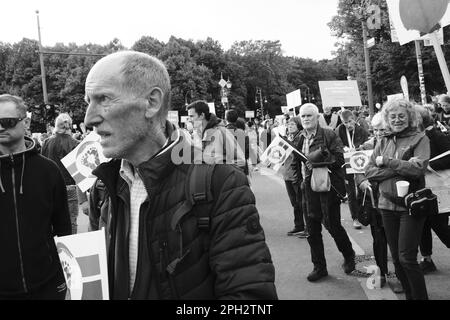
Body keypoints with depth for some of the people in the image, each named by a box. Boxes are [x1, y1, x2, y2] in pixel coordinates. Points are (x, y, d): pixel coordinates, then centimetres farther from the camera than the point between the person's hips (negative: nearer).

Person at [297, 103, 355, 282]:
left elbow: (340, 158, -13)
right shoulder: (300, 139, 10)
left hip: (328, 186, -5)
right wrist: (300, 181, 8)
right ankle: (319, 267, 21)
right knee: (312, 227, 7)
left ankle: (349, 255, 30)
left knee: (332, 224, 0)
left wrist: (318, 158, -21)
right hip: (309, 187, 5)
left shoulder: (329, 135, -6)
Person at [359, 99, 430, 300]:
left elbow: (418, 168, -17)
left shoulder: (420, 139, -1)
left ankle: (420, 297, 13)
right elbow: (369, 172, -1)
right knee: (396, 258, 11)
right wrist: (401, 166, -12)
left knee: (407, 258, -6)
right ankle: (409, 295, 29)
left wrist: (387, 162, -11)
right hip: (387, 204, 5)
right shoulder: (384, 142, 10)